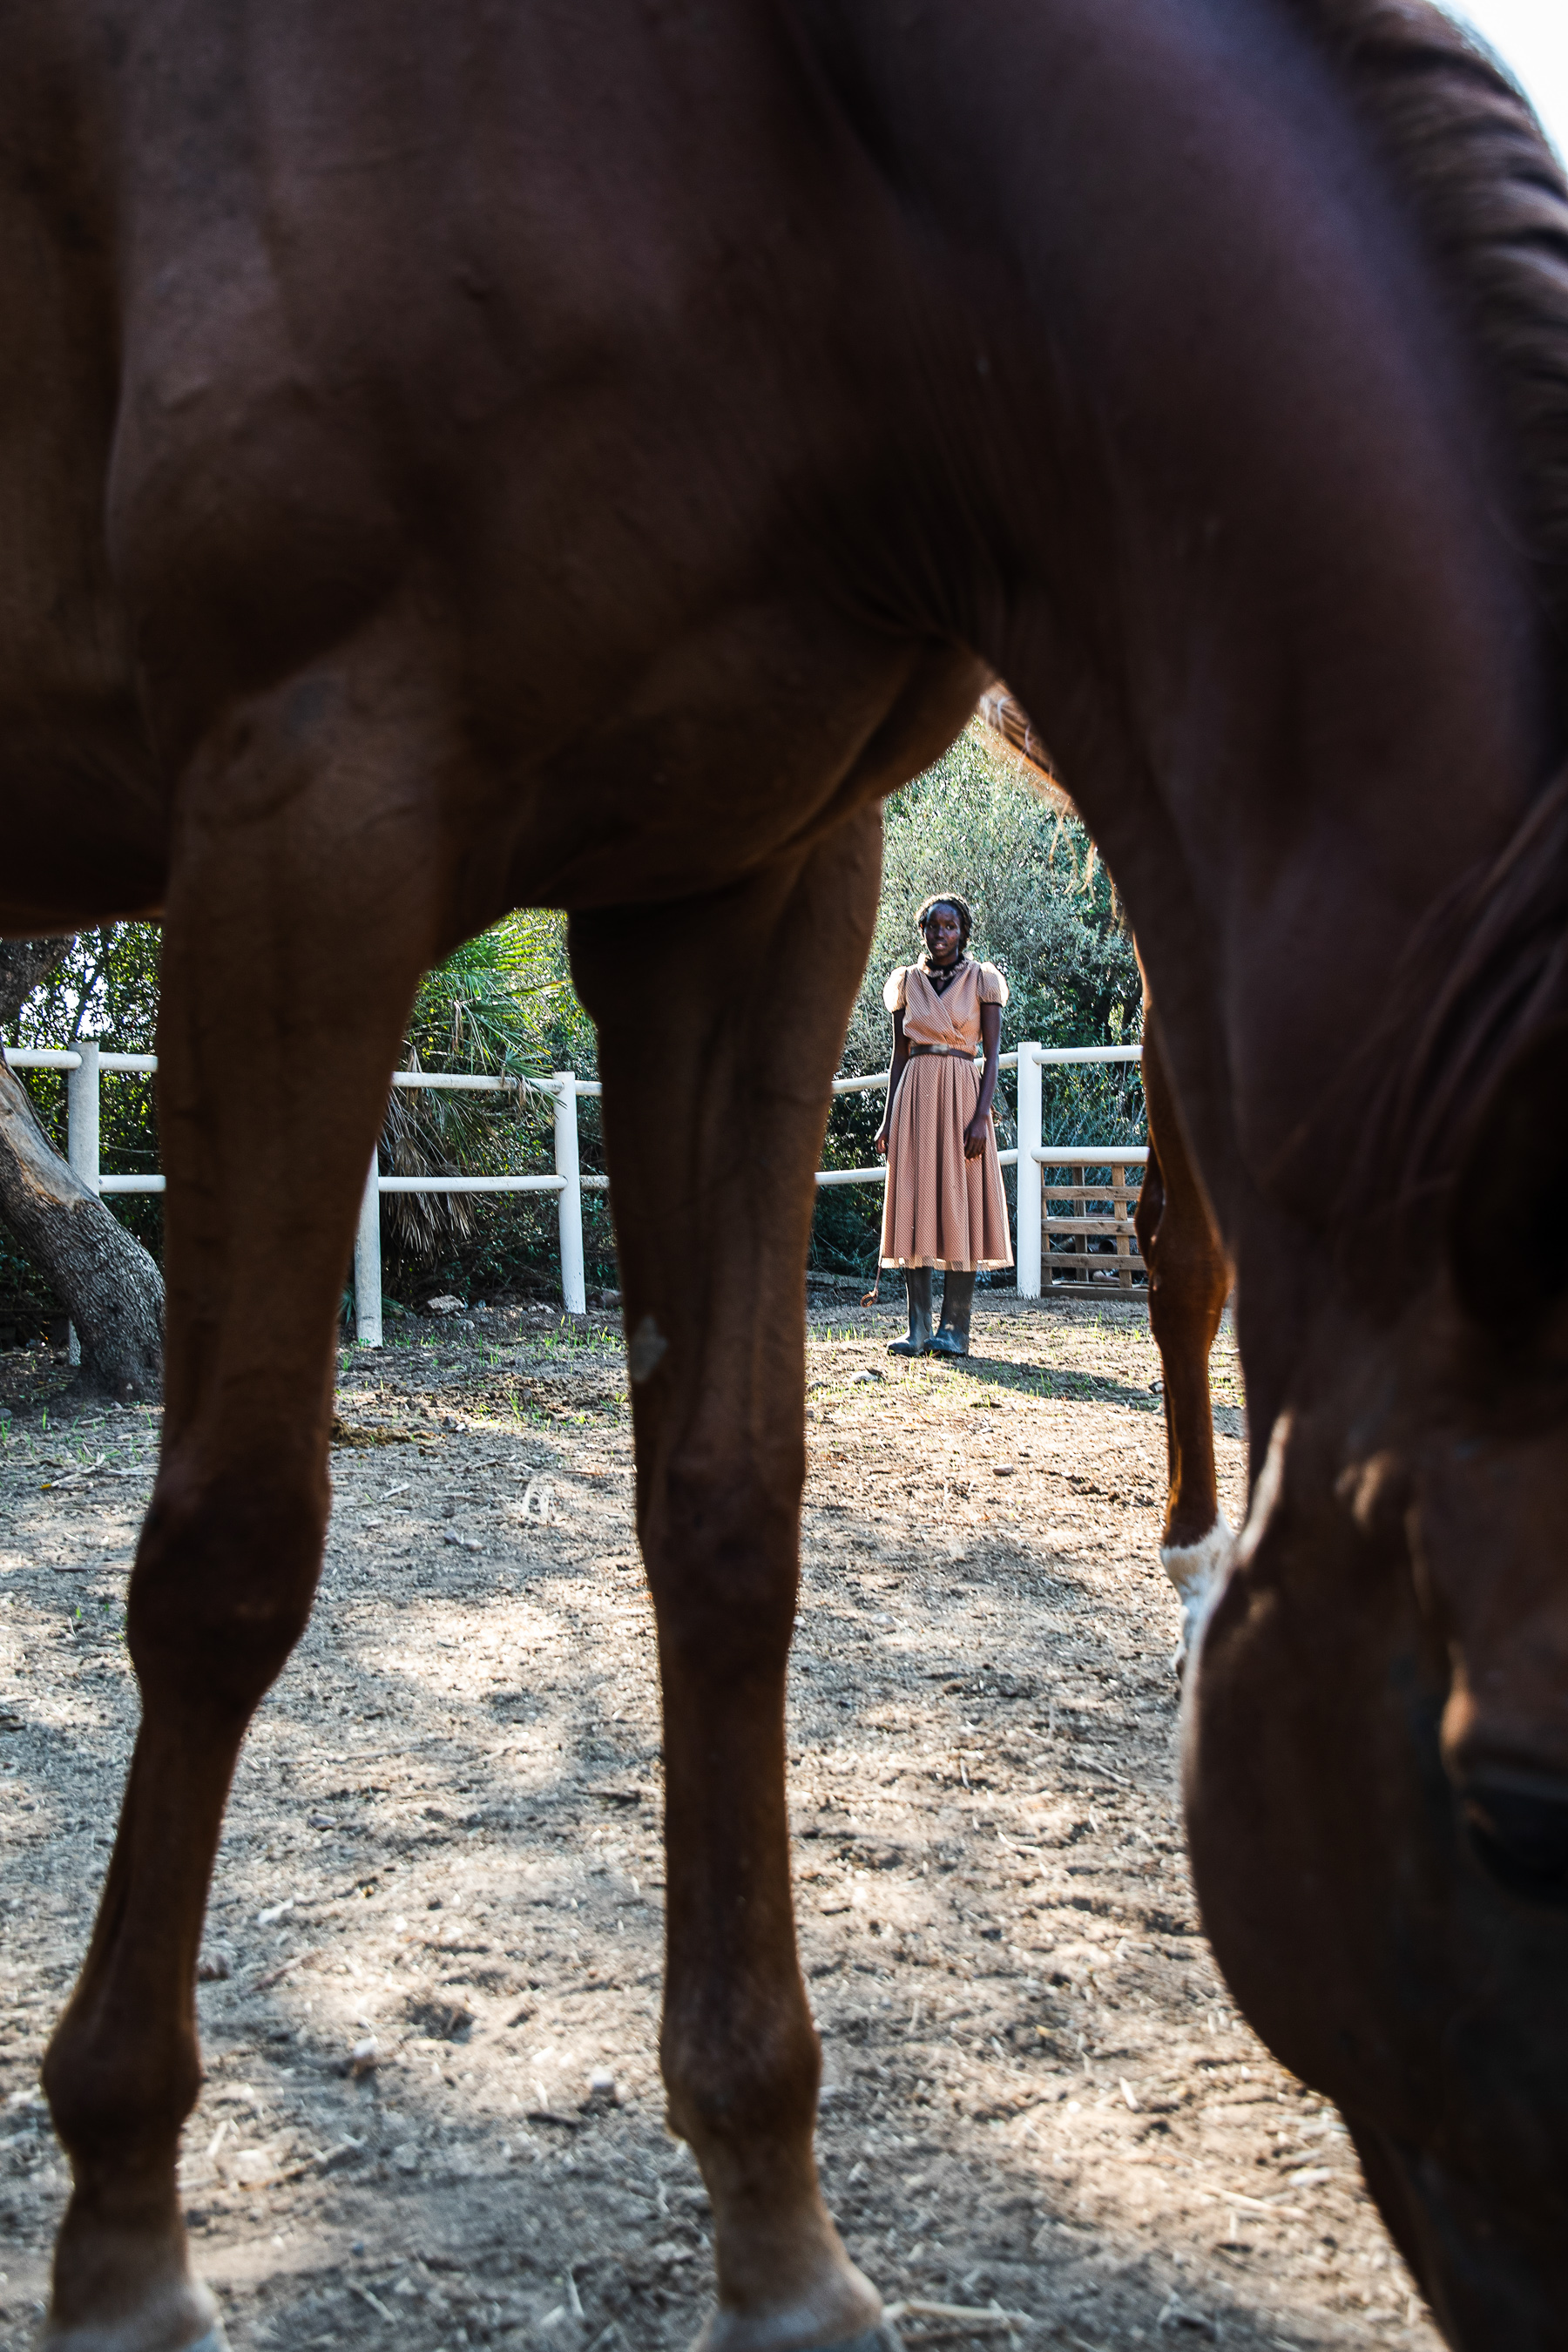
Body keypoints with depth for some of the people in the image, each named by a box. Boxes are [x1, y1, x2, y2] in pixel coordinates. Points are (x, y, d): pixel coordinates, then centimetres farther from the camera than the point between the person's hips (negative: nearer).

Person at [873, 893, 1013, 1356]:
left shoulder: (981, 980, 3)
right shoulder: (907, 982, 12)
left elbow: (992, 1056, -1)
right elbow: (899, 1056, 13)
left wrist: (981, 1116, -12)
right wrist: (888, 1119, 6)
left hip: (962, 1093, -3)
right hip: (914, 1096, 3)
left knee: (960, 1203, -6)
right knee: (914, 1207, -2)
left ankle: (956, 1327, -5)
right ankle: (918, 1327, -1)